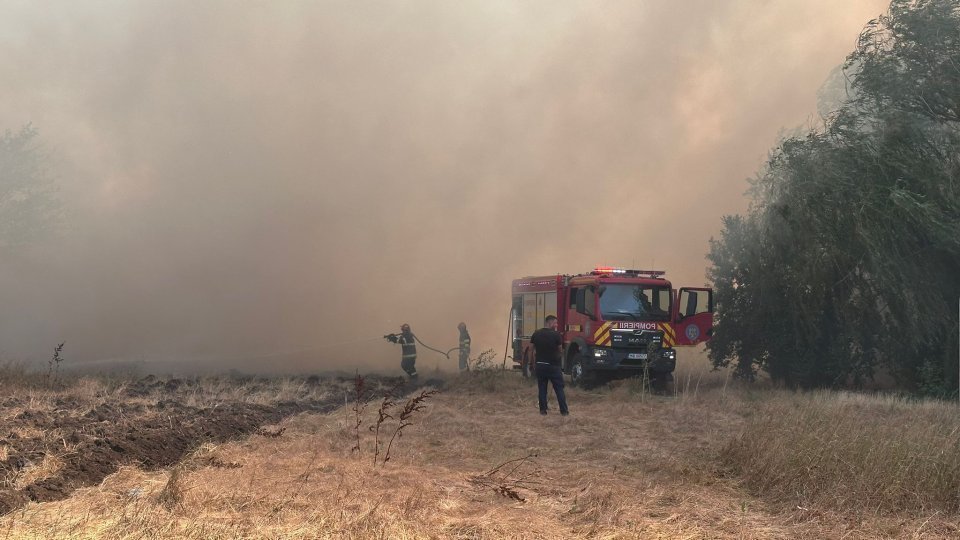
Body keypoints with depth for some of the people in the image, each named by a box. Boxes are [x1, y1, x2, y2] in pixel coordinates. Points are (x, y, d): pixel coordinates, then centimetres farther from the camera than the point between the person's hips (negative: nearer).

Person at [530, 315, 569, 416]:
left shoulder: (536, 334, 1)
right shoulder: (556, 335, -12)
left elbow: (533, 347, 12)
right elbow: (560, 349, -2)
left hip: (540, 364, 3)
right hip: (553, 365, -3)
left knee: (542, 388, 11)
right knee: (559, 388, 3)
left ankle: (543, 409, 9)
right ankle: (564, 410, 2)